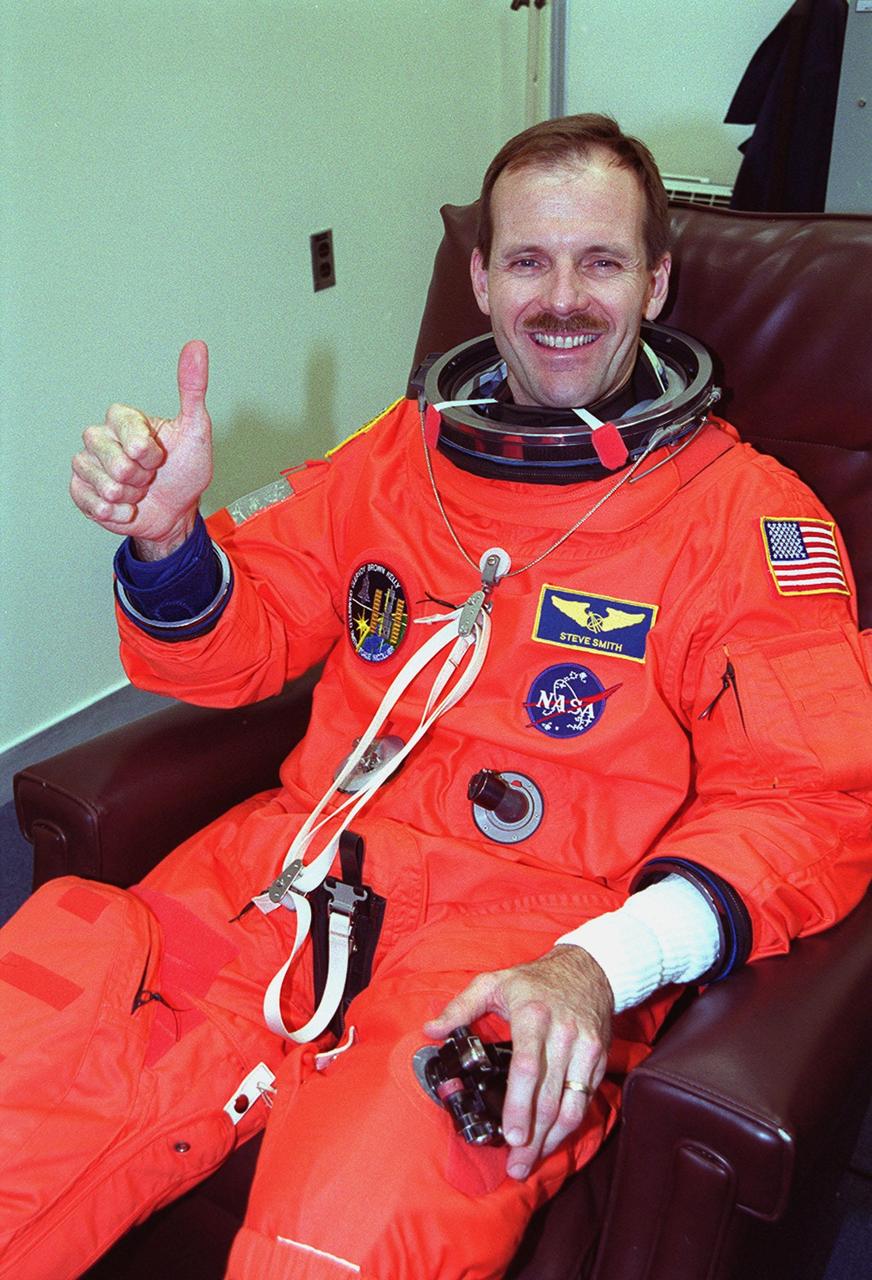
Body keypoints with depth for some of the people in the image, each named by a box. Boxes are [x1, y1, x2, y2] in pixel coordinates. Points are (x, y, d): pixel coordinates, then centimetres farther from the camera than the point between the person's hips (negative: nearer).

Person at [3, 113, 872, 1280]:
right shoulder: (400, 450, 16)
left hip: (529, 936, -3)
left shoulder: (748, 513, 4)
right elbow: (236, 646, 19)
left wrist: (598, 967, -19)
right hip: (287, 878, 4)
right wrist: (168, 534, -5)